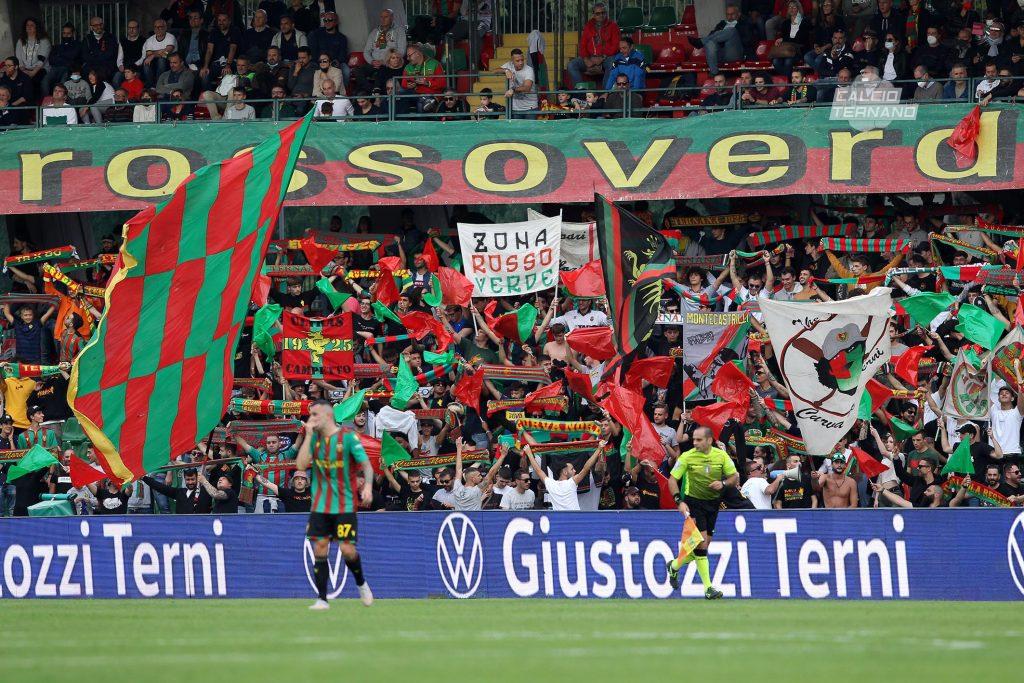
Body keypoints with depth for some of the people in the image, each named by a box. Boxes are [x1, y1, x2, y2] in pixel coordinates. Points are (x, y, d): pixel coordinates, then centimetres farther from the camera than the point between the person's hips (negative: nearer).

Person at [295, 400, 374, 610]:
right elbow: (301, 464, -5)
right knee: (319, 549, -4)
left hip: (345, 504, -4)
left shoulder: (347, 437, -7)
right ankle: (322, 599, 1)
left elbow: (367, 465, -10)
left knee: (347, 549, -9)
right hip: (320, 505, 4)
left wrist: (367, 485, -28)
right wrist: (308, 435, -7)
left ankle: (361, 584, 20)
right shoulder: (314, 438, 7)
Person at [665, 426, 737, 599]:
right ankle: (708, 588, -12)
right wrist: (679, 501, -17)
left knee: (704, 545, 9)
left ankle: (674, 566, 35)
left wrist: (723, 484, -16)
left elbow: (735, 477, 5)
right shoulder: (687, 457, -10)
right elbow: (672, 479, -5)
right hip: (693, 502, -4)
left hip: (713, 503, 4)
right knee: (701, 543, -14)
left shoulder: (721, 455, -2)